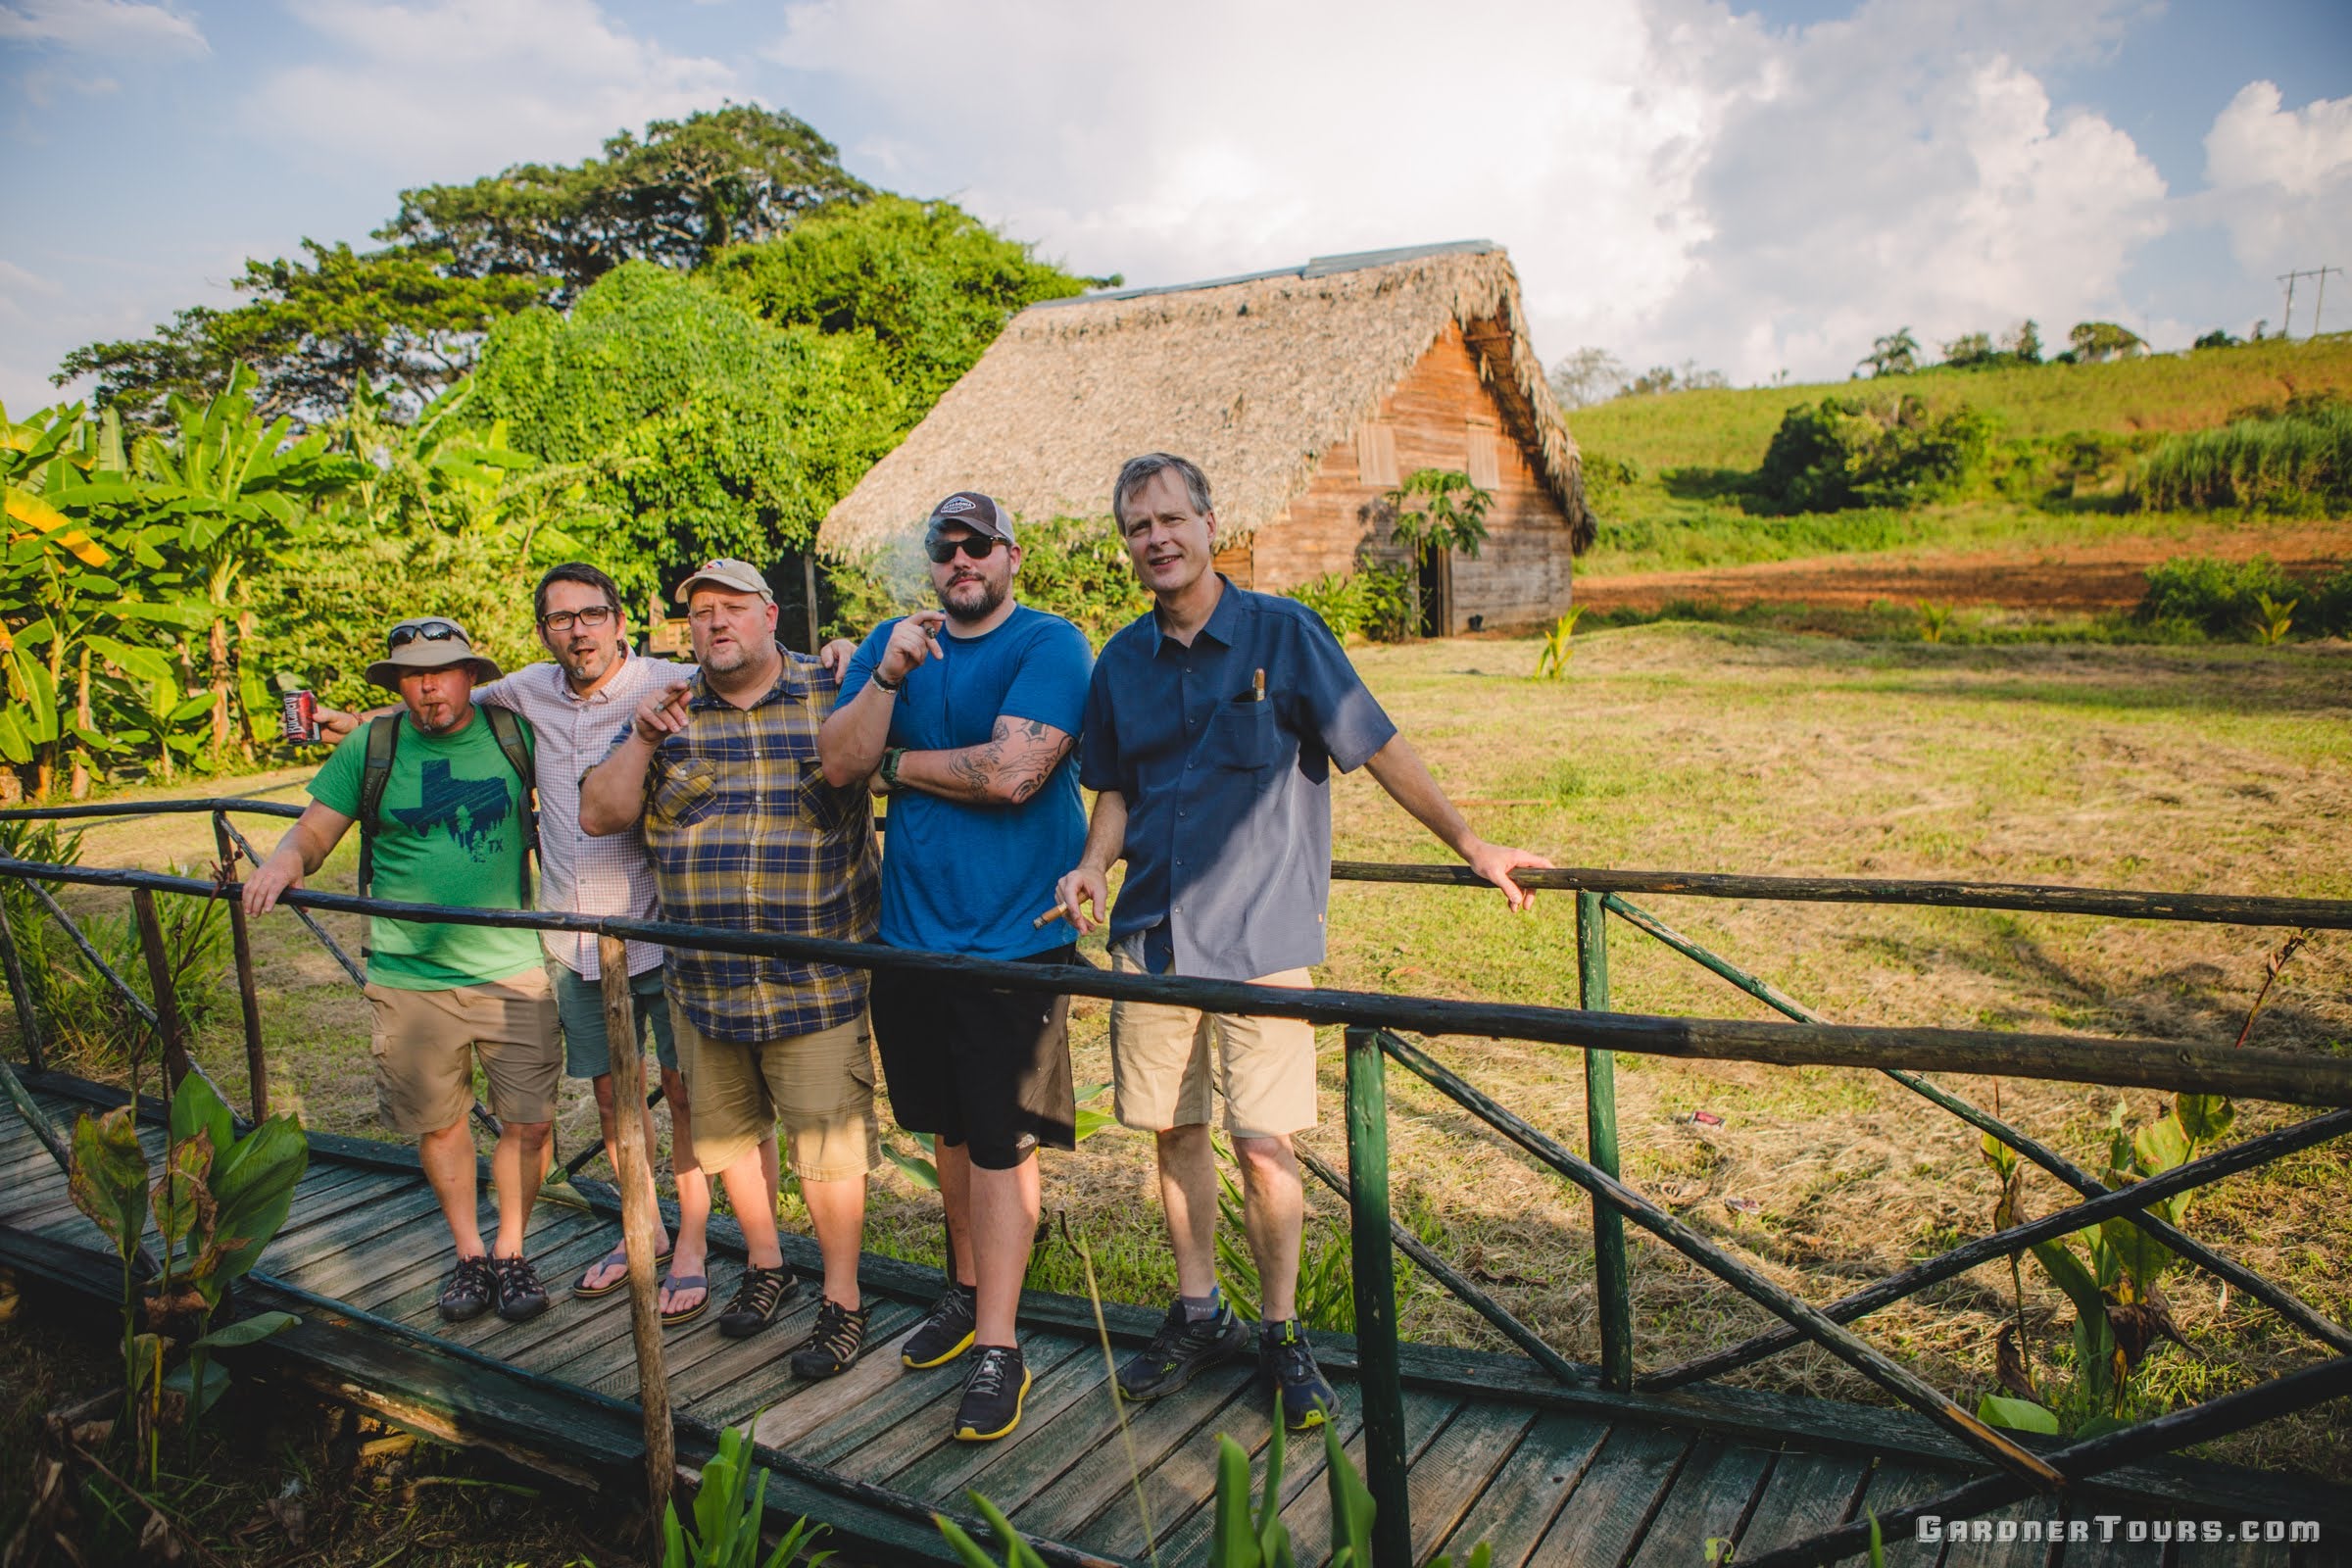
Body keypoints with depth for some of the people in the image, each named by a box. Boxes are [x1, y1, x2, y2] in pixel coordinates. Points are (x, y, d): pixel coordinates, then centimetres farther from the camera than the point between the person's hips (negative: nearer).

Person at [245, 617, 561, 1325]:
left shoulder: (515, 735, 2)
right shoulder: (370, 748, 3)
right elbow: (315, 828, 7)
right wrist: (285, 859, -16)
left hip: (514, 970, 0)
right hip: (409, 977, 1)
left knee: (528, 1122, 2)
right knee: (438, 1123, 12)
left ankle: (511, 1251, 24)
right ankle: (468, 1254, 31)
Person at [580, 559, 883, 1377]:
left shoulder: (832, 690, 0)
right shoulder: (666, 711, 7)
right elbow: (598, 815, 5)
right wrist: (643, 739, -10)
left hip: (814, 979, -4)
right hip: (702, 979, 4)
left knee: (827, 1142, 0)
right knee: (723, 1129, 19)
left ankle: (843, 1301, 18)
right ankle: (765, 1265, 40)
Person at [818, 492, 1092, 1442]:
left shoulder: (1050, 645, -7)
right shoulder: (893, 641, 10)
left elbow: (1012, 773, -20)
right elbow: (837, 765, -1)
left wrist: (897, 762, -7)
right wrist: (888, 675, -15)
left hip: (1012, 938, -5)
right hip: (913, 930, 5)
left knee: (1000, 1141, -2)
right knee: (950, 1128, 18)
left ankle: (996, 1351, 8)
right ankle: (969, 1291, 36)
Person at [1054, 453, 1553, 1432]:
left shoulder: (1283, 633, -5)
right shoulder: (1122, 662, 7)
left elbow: (1380, 748, 0)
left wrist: (1472, 847, 4)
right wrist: (1092, 867, 0)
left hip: (1260, 936, -4)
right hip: (1151, 937, 4)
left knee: (1264, 1147, -2)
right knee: (1174, 1132, 12)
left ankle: (1282, 1335, 20)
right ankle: (1198, 1316, 31)